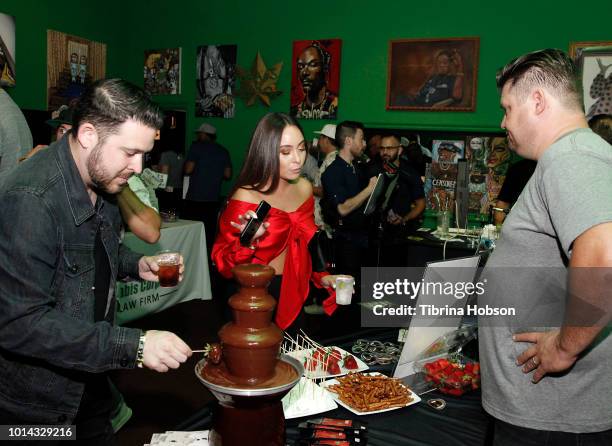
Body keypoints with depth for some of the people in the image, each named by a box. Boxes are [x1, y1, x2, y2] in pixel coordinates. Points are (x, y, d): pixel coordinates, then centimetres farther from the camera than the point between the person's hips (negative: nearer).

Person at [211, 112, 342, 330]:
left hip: (294, 294, 6)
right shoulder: (245, 198, -18)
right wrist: (248, 241, -32)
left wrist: (320, 276, 4)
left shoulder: (304, 188, 0)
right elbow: (223, 265, -16)